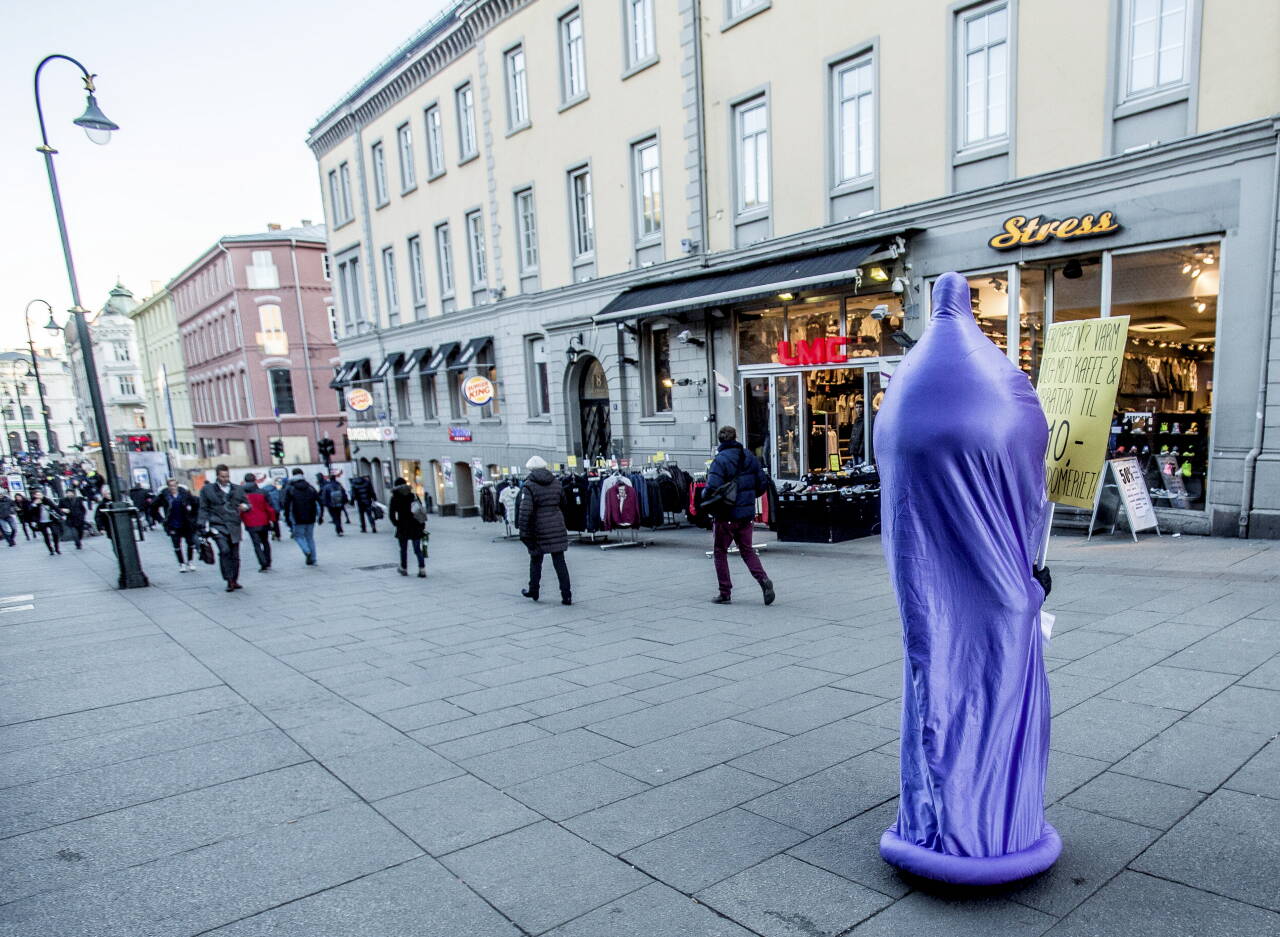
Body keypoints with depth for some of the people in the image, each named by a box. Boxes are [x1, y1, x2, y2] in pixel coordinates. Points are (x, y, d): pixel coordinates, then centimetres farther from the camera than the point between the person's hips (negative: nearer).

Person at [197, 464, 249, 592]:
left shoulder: (238, 489, 14)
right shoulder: (207, 490, 7)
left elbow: (247, 503, 20)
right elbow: (203, 509, 8)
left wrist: (244, 507, -4)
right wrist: (204, 524, -4)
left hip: (234, 526, 3)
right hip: (217, 526, -3)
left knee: (235, 555, 6)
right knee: (224, 550, -21)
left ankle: (234, 580, 19)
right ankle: (229, 580, -15)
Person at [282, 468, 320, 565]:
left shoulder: (289, 489, -3)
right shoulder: (310, 488, 6)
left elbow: (286, 505, -7)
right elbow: (319, 502, 2)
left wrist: (287, 519, -3)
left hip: (298, 519, -3)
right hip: (310, 518, 3)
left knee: (298, 536, 9)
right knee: (310, 537, 13)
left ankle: (307, 551, -17)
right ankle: (312, 559, 11)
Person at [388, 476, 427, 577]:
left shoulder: (395, 499, -6)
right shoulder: (414, 496, 3)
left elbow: (391, 514, -10)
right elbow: (422, 510, 4)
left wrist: (396, 524, 6)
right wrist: (423, 525, 9)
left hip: (403, 528, -3)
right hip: (416, 527, 3)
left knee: (403, 549, 15)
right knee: (417, 549, 6)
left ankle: (404, 569, 26)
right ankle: (422, 570, -5)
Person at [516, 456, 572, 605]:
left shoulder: (529, 485, -9)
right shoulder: (556, 482, 6)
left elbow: (525, 511, -15)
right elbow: (563, 504, 15)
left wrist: (524, 533, -11)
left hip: (539, 529, -3)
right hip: (557, 528, 3)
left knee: (535, 560, 16)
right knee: (560, 562, 3)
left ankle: (533, 591, 29)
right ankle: (566, 595, -2)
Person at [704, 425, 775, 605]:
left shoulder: (720, 460, -14)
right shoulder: (750, 457, 5)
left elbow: (712, 488, -23)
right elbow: (763, 483, 7)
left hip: (727, 515, -5)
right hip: (747, 514, 5)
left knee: (720, 552, 9)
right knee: (747, 550, 16)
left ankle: (725, 593, 11)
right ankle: (763, 580, -5)